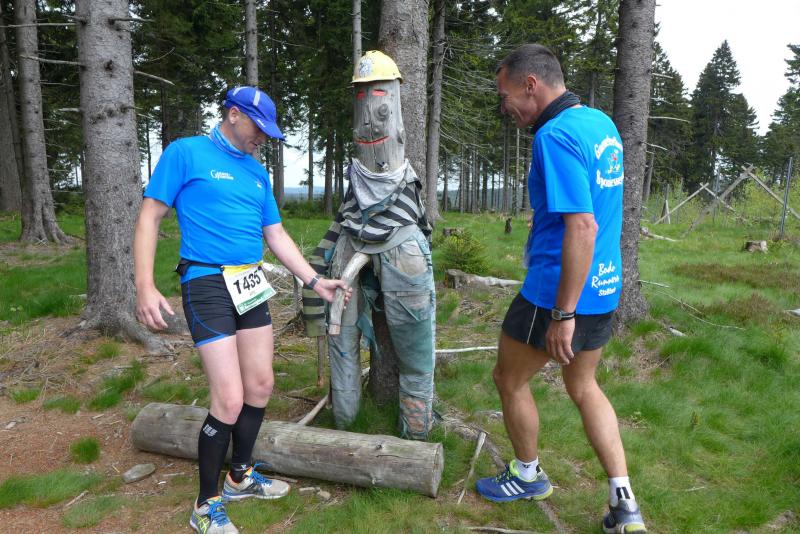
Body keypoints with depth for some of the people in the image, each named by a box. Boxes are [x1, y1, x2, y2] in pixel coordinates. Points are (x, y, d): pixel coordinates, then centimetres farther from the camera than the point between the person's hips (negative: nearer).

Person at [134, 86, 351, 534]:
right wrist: (145, 286, -16)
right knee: (230, 400, -10)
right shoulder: (186, 153, -3)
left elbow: (276, 235, 16)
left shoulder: (258, 173, 14)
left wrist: (316, 281, 9)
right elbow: (150, 217, -6)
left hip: (251, 285, 7)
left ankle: (241, 477, 33)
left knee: (261, 386, 10)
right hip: (207, 284, -7)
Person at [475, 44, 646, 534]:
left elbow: (582, 228, -27)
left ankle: (528, 475, 34)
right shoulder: (602, 123, 9)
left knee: (510, 380, 14)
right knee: (584, 387, 22)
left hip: (559, 291, -9)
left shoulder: (556, 136, -20)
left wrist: (563, 315, -23)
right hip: (604, 289, 9)